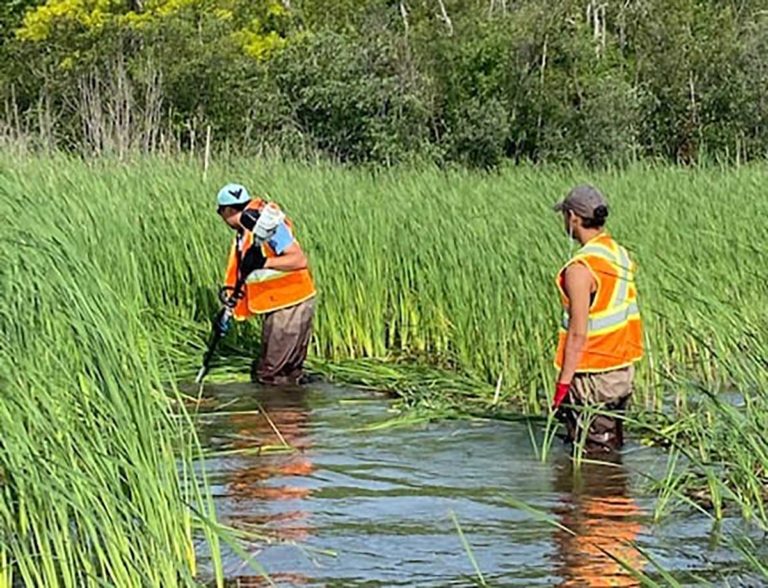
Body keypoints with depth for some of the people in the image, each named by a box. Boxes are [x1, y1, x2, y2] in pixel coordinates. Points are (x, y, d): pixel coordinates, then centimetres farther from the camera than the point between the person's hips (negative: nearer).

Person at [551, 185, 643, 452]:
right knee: (610, 449, 16)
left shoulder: (581, 268, -19)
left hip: (593, 377, -9)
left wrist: (563, 384, -17)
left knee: (592, 457, -2)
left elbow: (578, 333, -21)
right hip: (623, 370, 9)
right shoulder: (621, 255, 7)